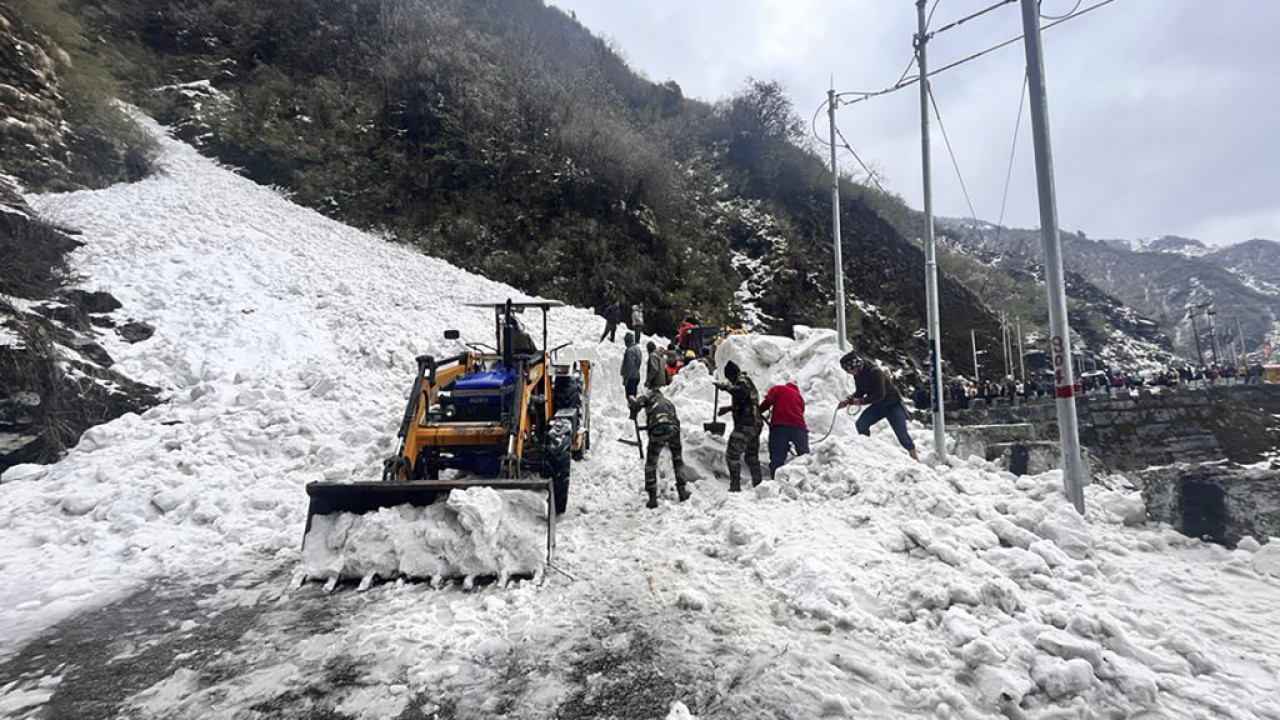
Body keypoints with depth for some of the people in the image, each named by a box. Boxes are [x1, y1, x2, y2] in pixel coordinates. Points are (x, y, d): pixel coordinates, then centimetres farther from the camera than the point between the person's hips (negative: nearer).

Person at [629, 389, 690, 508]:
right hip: (674, 428, 4)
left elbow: (635, 402, 3)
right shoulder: (669, 402, 37)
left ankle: (653, 498, 9)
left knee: (651, 463, 11)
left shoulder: (651, 395, 21)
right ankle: (682, 491, 28)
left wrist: (633, 414, 24)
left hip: (658, 429, -4)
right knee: (678, 458, 27)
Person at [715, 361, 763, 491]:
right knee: (752, 456, 19)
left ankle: (735, 486, -13)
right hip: (755, 424, 10)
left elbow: (742, 392, -29)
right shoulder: (747, 381, 25)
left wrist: (725, 386, -23)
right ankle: (758, 484, 23)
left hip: (745, 425, -10)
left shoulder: (742, 380, -5)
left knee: (732, 454, -10)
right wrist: (729, 408, 37)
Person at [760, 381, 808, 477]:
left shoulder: (779, 389, 17)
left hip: (780, 425, -3)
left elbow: (768, 400, -1)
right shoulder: (800, 396, 30)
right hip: (798, 426, 3)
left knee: (777, 458, -3)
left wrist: (759, 411, 10)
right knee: (805, 457, 12)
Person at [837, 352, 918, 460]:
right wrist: (848, 400, -8)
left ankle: (914, 457, 13)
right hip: (878, 405, 7)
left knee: (901, 433, -4)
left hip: (892, 404, -7)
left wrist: (861, 401, -31)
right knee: (861, 424, -10)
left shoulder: (875, 372, -30)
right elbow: (860, 392, 7)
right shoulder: (858, 375, -4)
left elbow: (880, 395, -31)